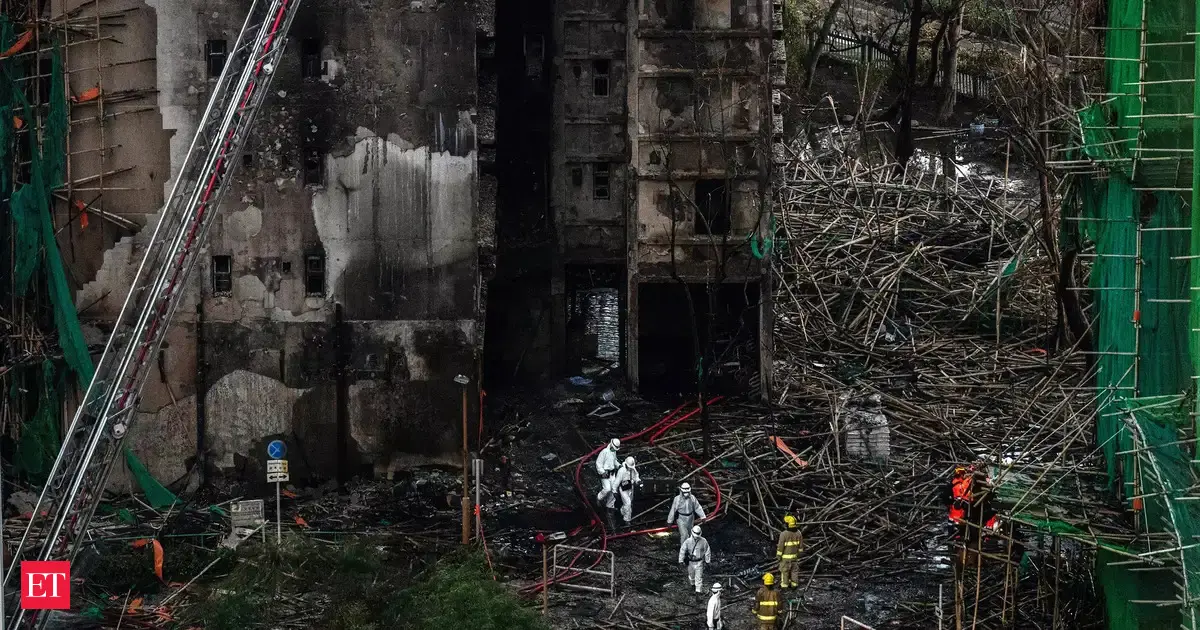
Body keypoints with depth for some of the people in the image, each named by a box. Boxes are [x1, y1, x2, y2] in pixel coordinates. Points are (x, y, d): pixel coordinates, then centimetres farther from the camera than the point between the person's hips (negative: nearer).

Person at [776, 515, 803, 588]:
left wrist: (778, 556, -8)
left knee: (784, 571, 9)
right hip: (795, 556, 5)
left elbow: (780, 546, -20)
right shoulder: (798, 533, -8)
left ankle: (784, 585, 17)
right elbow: (801, 545, 2)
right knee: (794, 570, 17)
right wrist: (799, 554, 16)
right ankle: (794, 584, 24)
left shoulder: (784, 534, -25)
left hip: (785, 556, -5)